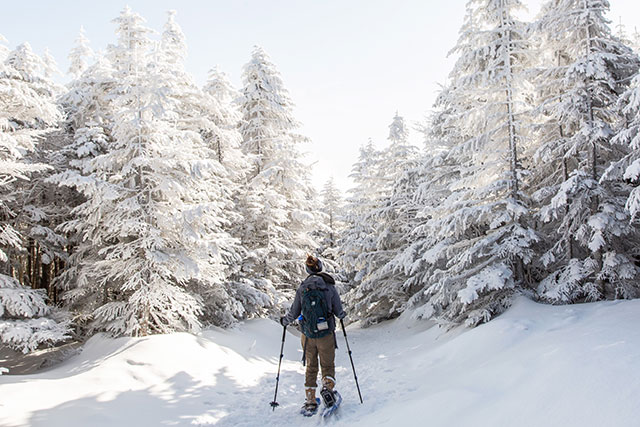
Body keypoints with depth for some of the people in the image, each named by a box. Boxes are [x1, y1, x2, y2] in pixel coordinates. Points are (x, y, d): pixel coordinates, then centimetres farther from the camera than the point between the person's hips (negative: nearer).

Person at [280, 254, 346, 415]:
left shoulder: (302, 288, -3)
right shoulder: (330, 287, -6)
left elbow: (294, 313, 0)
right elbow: (339, 313, -2)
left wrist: (284, 321, 20)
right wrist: (342, 314, 22)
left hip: (308, 335, 1)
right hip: (326, 334, -1)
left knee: (311, 367, 18)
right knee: (328, 366, 16)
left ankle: (310, 402, 17)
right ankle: (328, 387, -12)